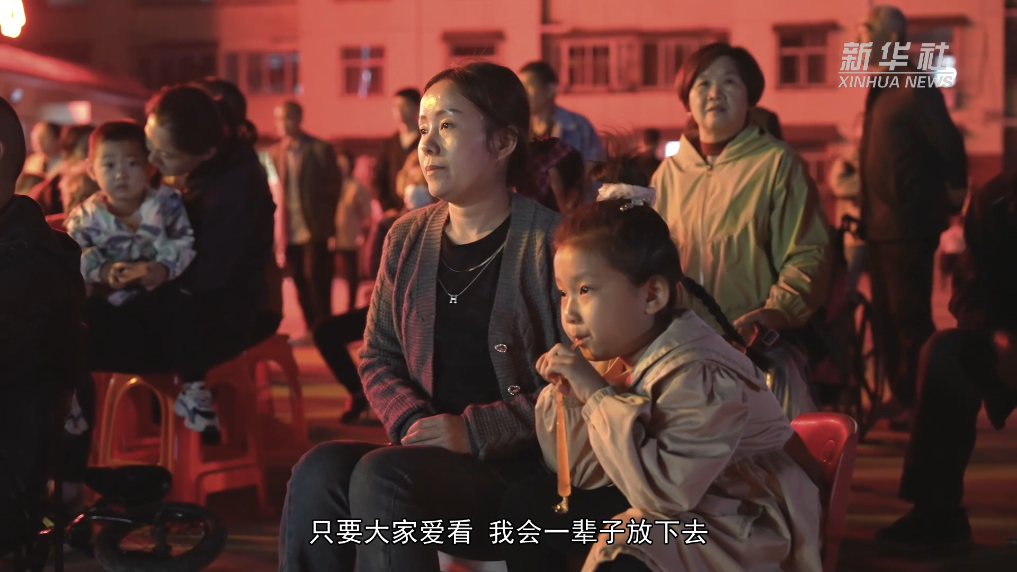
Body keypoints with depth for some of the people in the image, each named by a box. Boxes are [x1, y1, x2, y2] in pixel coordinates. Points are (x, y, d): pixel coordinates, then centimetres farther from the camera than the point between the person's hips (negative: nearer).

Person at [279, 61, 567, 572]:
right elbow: (378, 358, 17)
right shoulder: (407, 238, 13)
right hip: (433, 450, 6)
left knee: (382, 476, -31)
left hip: (526, 466, -5)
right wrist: (411, 420, -4)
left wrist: (476, 431, -16)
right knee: (321, 472, -24)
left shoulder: (550, 242, -7)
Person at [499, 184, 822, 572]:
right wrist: (566, 395, -13)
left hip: (737, 525, -8)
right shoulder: (620, 354, -3)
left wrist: (597, 395, -30)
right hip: (662, 507, 9)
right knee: (527, 499, 7)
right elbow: (588, 474, 3)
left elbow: (663, 490, -33)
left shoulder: (702, 377, -26)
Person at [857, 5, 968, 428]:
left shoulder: (914, 88, -14)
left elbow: (949, 142, -16)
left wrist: (954, 194, -4)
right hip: (881, 226, 9)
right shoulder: (880, 89, 14)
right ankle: (902, 400, 23)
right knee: (886, 319, 14)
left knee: (909, 318, -5)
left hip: (908, 227, -9)